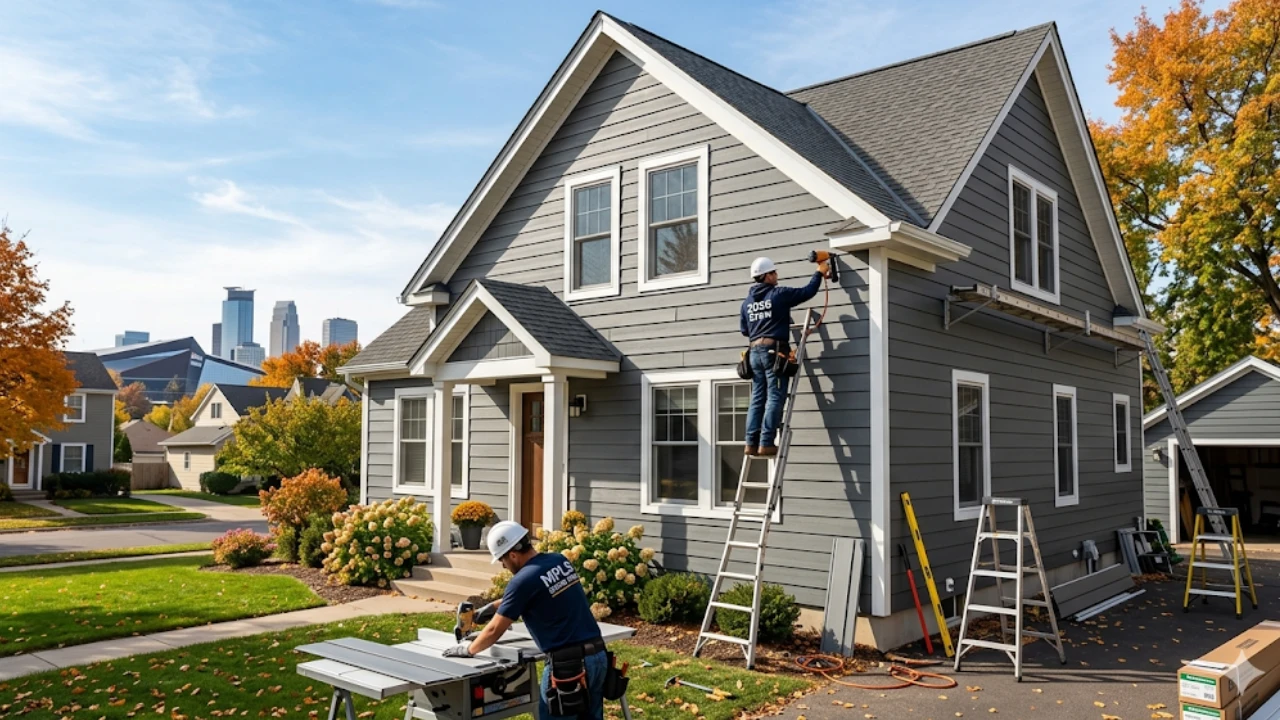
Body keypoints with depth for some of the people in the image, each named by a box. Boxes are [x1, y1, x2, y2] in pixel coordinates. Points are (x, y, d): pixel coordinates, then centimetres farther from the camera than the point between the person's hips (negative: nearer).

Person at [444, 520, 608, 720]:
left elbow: (495, 631, -4)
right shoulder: (560, 561, 10)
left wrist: (469, 649, 13)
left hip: (568, 663, -8)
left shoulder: (524, 579, -12)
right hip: (598, 655, 8)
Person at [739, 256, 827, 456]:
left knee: (757, 399, 7)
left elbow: (744, 330, 21)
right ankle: (766, 443, -11)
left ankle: (752, 443, 2)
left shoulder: (747, 302, 14)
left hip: (755, 352, 6)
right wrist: (819, 273, 17)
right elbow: (807, 292, 2)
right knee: (774, 398, -6)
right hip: (774, 351, -6)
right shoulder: (779, 294, -4)